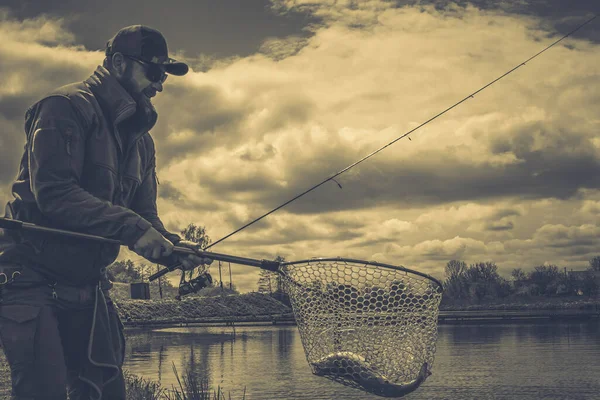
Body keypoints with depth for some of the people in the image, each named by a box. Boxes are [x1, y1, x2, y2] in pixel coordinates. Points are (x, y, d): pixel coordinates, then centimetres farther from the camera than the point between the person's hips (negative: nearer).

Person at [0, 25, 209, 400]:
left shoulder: (142, 140, 15)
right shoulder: (67, 106, -11)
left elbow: (144, 214, 14)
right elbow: (53, 191, -23)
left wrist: (171, 244, -9)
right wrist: (132, 227, -29)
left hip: (88, 284, 8)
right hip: (33, 279, -8)